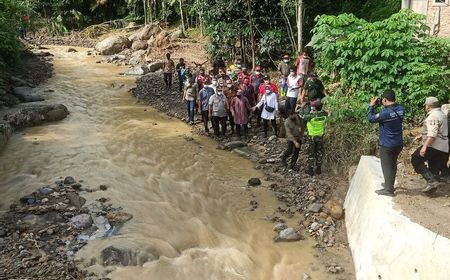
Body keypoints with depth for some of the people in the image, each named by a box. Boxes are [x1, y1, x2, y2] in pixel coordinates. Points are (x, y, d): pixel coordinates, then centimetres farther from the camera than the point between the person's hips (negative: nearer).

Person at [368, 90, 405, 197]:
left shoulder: (385, 113, -26)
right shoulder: (401, 109, -6)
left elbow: (371, 118, -12)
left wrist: (371, 106, -2)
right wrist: (384, 106, 2)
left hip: (387, 145, -7)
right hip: (399, 143, 7)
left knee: (387, 166, 5)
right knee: (393, 164, 22)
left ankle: (388, 190, 12)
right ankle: (390, 184, 38)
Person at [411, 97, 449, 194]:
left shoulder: (433, 116, -15)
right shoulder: (442, 114, 18)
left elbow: (432, 134, -25)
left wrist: (424, 147, -27)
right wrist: (422, 136, 26)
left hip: (433, 145, -10)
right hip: (443, 148, 10)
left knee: (416, 160, -3)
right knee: (434, 168, 13)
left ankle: (431, 180, -11)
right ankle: (432, 187, 16)